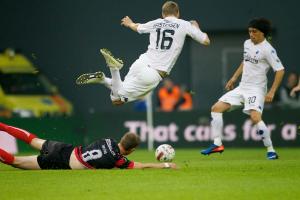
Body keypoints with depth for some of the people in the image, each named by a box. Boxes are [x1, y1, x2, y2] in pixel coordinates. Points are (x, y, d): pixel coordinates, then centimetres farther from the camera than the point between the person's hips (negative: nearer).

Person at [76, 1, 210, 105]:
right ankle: (115, 68, -26)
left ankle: (102, 79, -3)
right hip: (152, 75, -5)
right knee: (117, 99, -2)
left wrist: (129, 23, 58)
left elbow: (136, 27, 34)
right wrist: (196, 28, 28)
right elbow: (206, 41, 7)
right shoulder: (185, 25, 1)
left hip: (140, 63, 5)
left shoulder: (155, 23, 14)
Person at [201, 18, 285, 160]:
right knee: (216, 108, -1)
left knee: (255, 117, -28)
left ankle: (270, 151, -15)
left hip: (256, 89, -8)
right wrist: (234, 78, 22)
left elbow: (280, 70, -15)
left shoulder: (267, 49, -14)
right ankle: (217, 144, 4)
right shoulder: (247, 43, 9)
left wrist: (272, 92, -21)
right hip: (242, 87, 8)